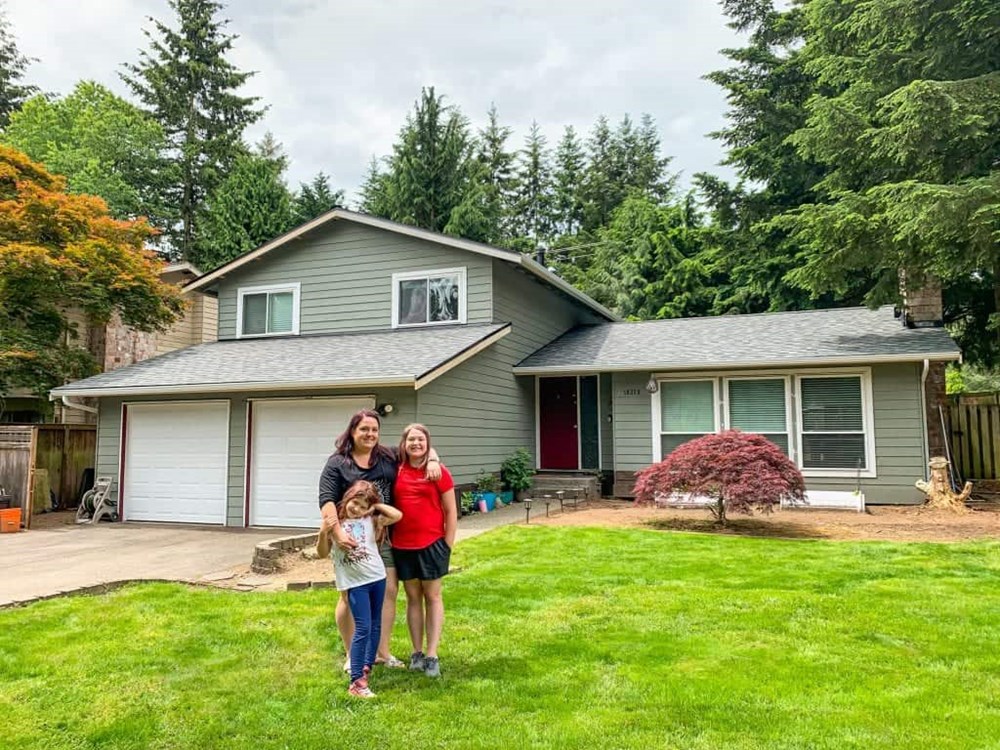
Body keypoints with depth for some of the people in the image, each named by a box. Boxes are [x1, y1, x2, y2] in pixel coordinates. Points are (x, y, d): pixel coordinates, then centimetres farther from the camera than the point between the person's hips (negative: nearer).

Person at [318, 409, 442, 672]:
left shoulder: (388, 457, 8)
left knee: (389, 591, 6)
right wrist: (337, 533, -28)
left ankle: (382, 651, 21)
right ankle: (351, 656, 19)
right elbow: (327, 500, -14)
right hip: (352, 541, -4)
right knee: (351, 596, 3)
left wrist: (432, 460, -5)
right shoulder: (337, 463, -4)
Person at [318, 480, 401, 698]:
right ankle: (356, 681, -8)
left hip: (377, 577, 4)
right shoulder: (336, 523, -3)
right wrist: (324, 533, -20)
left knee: (375, 626, 14)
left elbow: (397, 515, -5)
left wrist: (376, 505, 0)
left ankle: (367, 666, 31)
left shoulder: (371, 521, 4)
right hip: (356, 583, -4)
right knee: (363, 629, -11)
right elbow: (323, 553, -4)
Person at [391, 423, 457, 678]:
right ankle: (417, 652, 21)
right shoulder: (396, 472, 2)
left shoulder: (438, 472, -4)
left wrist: (448, 545, -4)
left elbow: (451, 511, -1)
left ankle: (432, 655, 10)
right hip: (402, 546, 3)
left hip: (432, 544, -2)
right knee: (413, 598, 11)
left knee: (432, 596, 6)